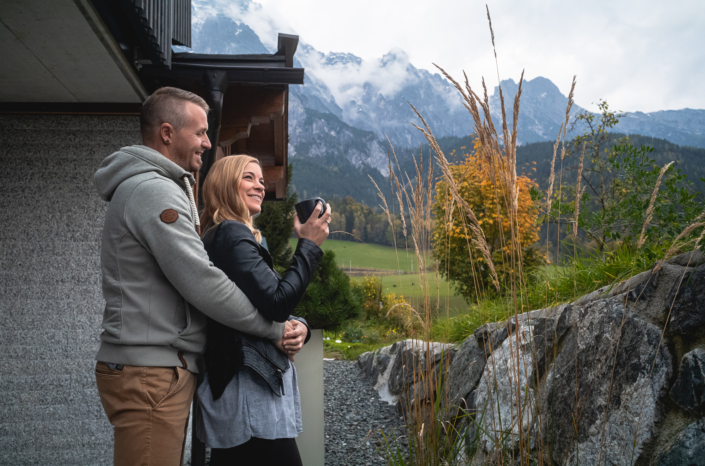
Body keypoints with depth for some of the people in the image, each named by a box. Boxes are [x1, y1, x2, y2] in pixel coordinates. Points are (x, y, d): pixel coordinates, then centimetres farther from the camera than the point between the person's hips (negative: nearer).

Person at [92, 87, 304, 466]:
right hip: (150, 374, -11)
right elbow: (202, 283, -20)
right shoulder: (154, 192, -15)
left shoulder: (153, 188, 19)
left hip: (161, 368, 11)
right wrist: (276, 328, -10)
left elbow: (192, 269, 18)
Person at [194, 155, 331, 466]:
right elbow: (277, 302, -19)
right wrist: (309, 246, -9)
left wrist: (298, 324, -2)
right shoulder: (232, 234, -11)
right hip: (251, 391, -10)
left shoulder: (218, 235, 19)